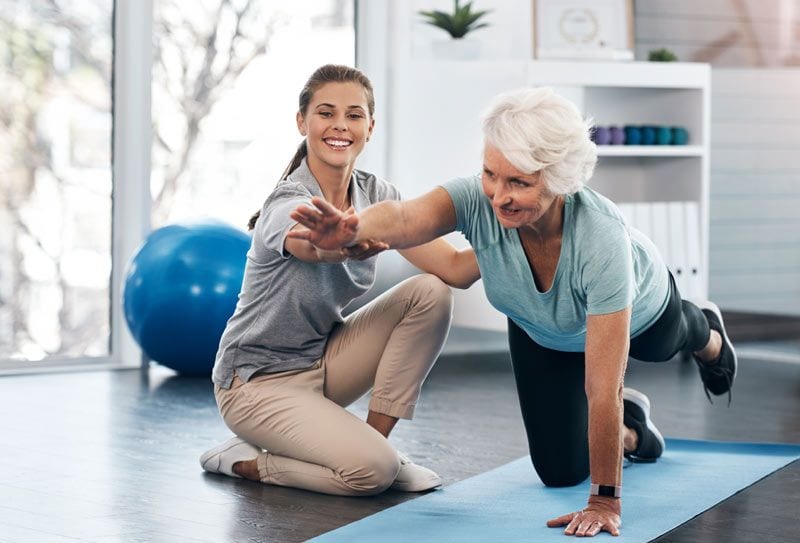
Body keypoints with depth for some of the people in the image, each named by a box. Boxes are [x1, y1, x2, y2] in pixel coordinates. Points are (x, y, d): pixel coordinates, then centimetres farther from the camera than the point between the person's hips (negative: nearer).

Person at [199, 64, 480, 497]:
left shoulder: (375, 194, -5)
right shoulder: (288, 204, -25)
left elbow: (454, 269, -14)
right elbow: (312, 246, -51)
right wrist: (349, 244, -76)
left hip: (323, 360, 7)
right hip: (259, 380, -7)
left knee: (429, 293, -14)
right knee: (370, 470, -27)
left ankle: (376, 439, -4)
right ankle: (243, 461, -1)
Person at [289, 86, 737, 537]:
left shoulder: (600, 237, -48)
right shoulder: (478, 200, -40)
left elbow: (603, 388, -45)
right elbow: (404, 218, -63)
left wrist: (605, 502, -42)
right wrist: (350, 231, -85)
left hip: (637, 307, -2)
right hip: (541, 330, 2)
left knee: (662, 346, 33)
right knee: (561, 471, 4)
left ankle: (707, 335, 70)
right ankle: (630, 425, 37)